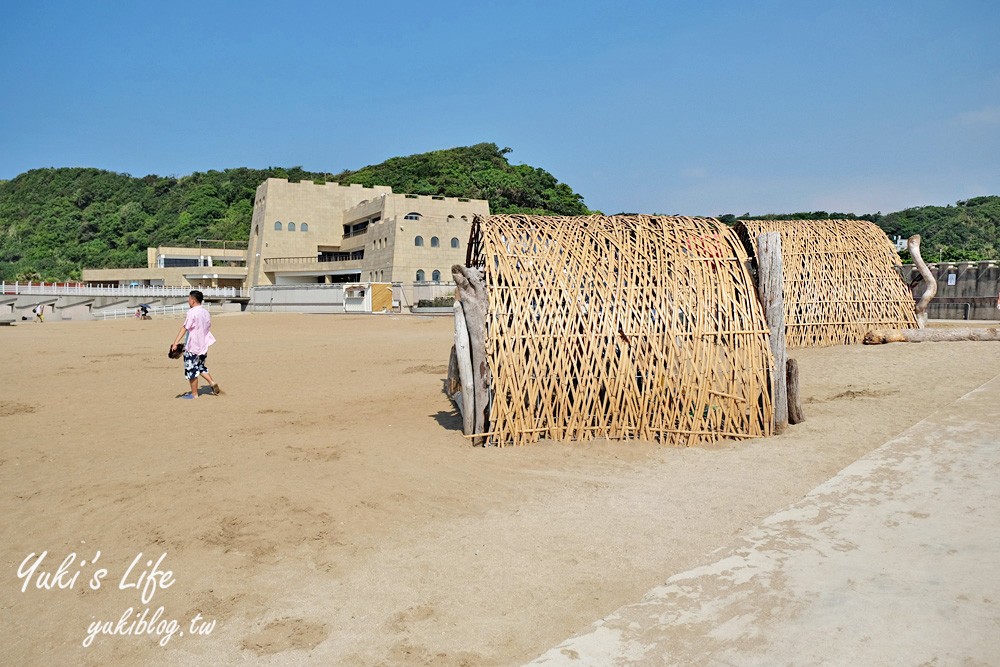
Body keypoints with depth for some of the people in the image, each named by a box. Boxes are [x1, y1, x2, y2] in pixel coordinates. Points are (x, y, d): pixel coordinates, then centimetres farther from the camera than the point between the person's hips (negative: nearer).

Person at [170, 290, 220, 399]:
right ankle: (212, 383, 7)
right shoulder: (206, 312, 8)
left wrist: (175, 343, -18)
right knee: (201, 366, 23)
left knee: (192, 370, 3)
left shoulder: (192, 312, -15)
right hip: (203, 345, 8)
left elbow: (184, 328, -18)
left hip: (192, 346, -8)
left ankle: (194, 394, 10)